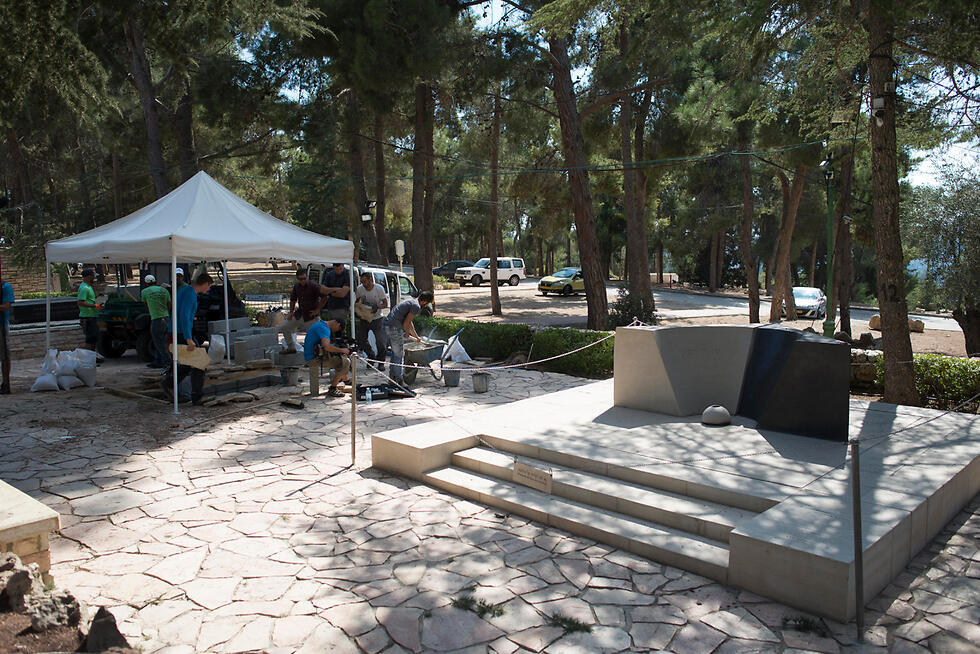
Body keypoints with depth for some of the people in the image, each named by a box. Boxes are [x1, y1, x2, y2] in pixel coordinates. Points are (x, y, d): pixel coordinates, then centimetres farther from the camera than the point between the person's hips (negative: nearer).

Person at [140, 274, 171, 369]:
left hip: (156, 319, -6)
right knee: (159, 342, 16)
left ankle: (167, 363, 0)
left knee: (159, 343, 1)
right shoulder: (164, 290, 10)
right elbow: (169, 306, 10)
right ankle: (157, 362, 22)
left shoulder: (145, 292, -1)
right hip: (166, 318, 6)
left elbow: (147, 307, 12)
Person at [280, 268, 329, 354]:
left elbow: (324, 297, -21)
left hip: (311, 316, -7)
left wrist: (317, 310, -17)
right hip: (300, 314, 7)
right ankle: (291, 347, 26)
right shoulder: (296, 286, 4)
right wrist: (291, 312, 9)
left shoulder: (313, 286, -17)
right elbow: (293, 299, 19)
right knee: (284, 328, 13)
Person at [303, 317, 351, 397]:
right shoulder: (324, 328, -17)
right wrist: (341, 350, -18)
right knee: (345, 362, -19)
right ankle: (332, 389, -12)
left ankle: (343, 378, 36)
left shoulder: (320, 324, 16)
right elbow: (326, 347, -32)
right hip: (314, 359, -11)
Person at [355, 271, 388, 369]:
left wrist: (377, 307, -27)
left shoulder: (379, 288, -12)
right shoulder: (359, 289, -4)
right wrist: (357, 311, -10)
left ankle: (381, 362, 10)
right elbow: (357, 302, 10)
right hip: (364, 319, 3)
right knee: (361, 341, 3)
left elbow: (385, 304, -9)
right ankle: (372, 356, 28)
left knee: (381, 342, -11)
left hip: (377, 319, -3)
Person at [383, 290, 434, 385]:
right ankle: (399, 381, 4)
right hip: (395, 328, -10)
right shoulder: (417, 306, -9)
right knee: (399, 355, -1)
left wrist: (416, 337, 37)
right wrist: (406, 333, 5)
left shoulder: (411, 301, 22)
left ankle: (393, 376, 26)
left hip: (386, 325, 10)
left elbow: (410, 322, 31)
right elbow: (406, 322, -14)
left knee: (395, 353, 19)